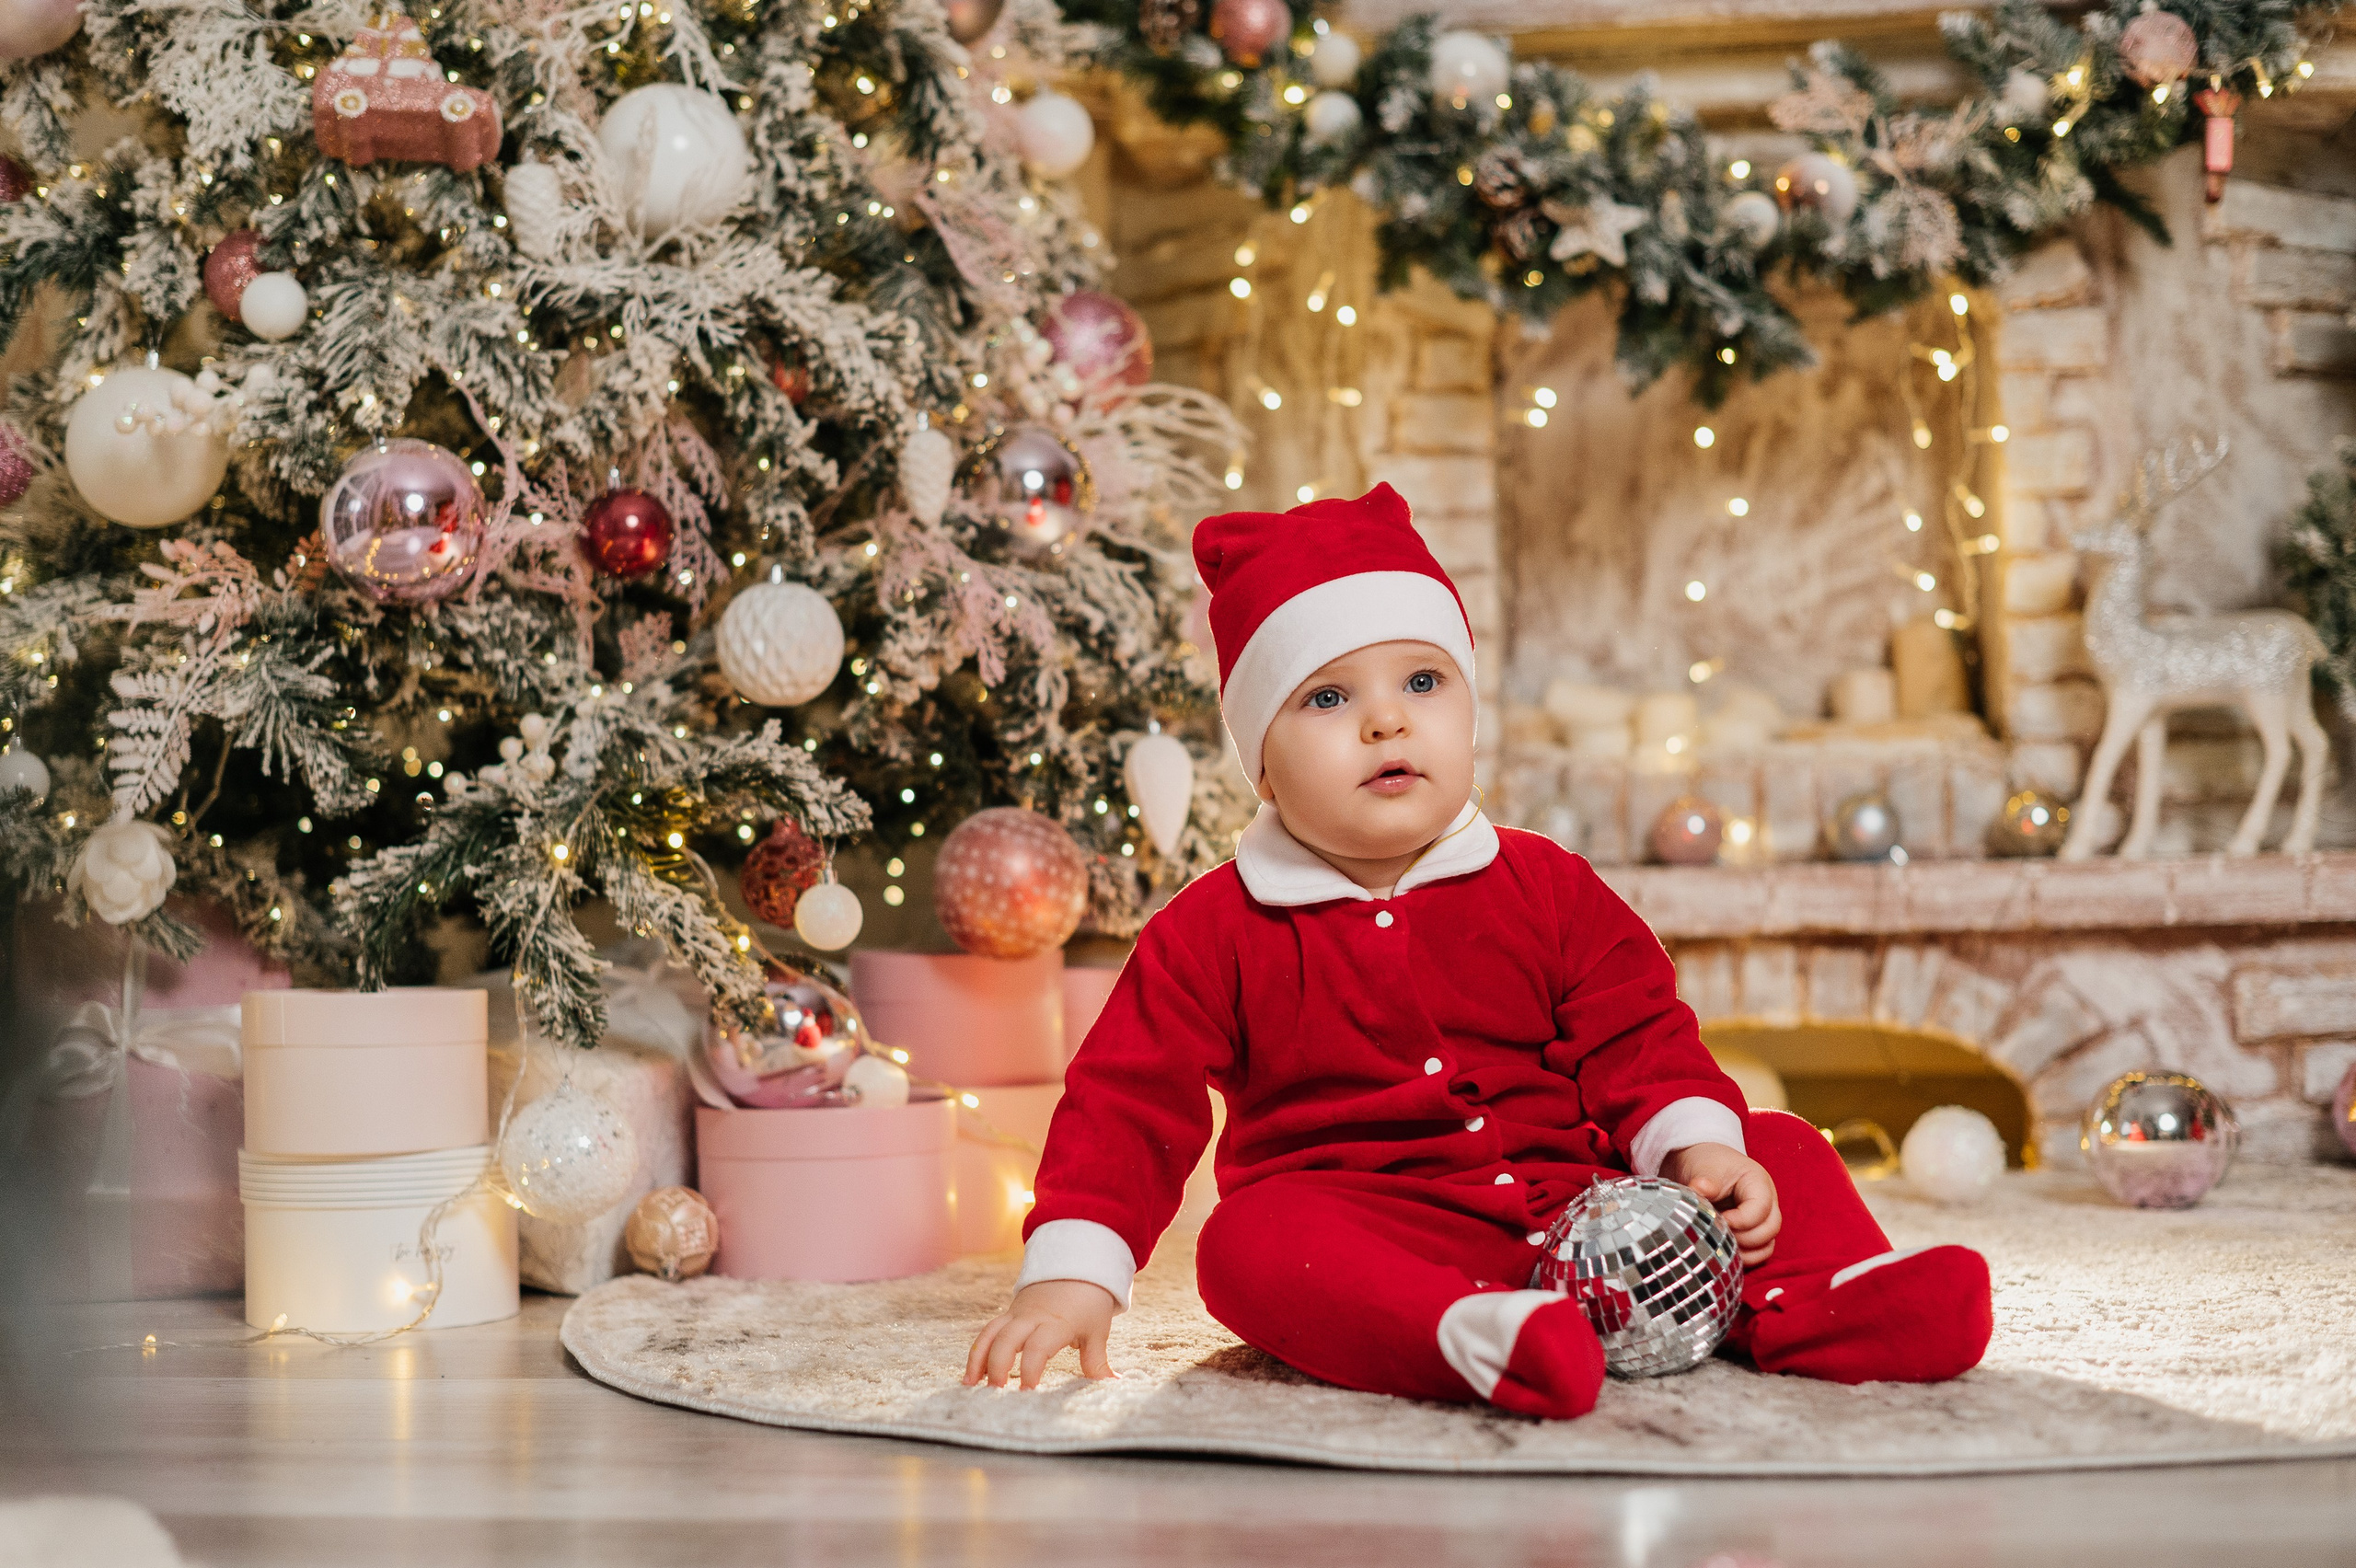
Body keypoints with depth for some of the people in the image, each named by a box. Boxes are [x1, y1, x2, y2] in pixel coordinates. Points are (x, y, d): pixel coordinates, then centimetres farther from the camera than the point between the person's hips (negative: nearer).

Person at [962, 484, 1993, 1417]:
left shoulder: (1549, 890, 9)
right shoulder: (1218, 932, 2)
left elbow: (1635, 1037, 9)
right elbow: (1130, 1101, 0)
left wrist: (1699, 1148, -12)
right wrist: (1071, 1276, -12)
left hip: (1577, 1201, 4)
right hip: (1365, 1221, -3)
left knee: (1778, 1150, -7)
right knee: (1252, 1244, -37)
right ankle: (1473, 1339, -59)